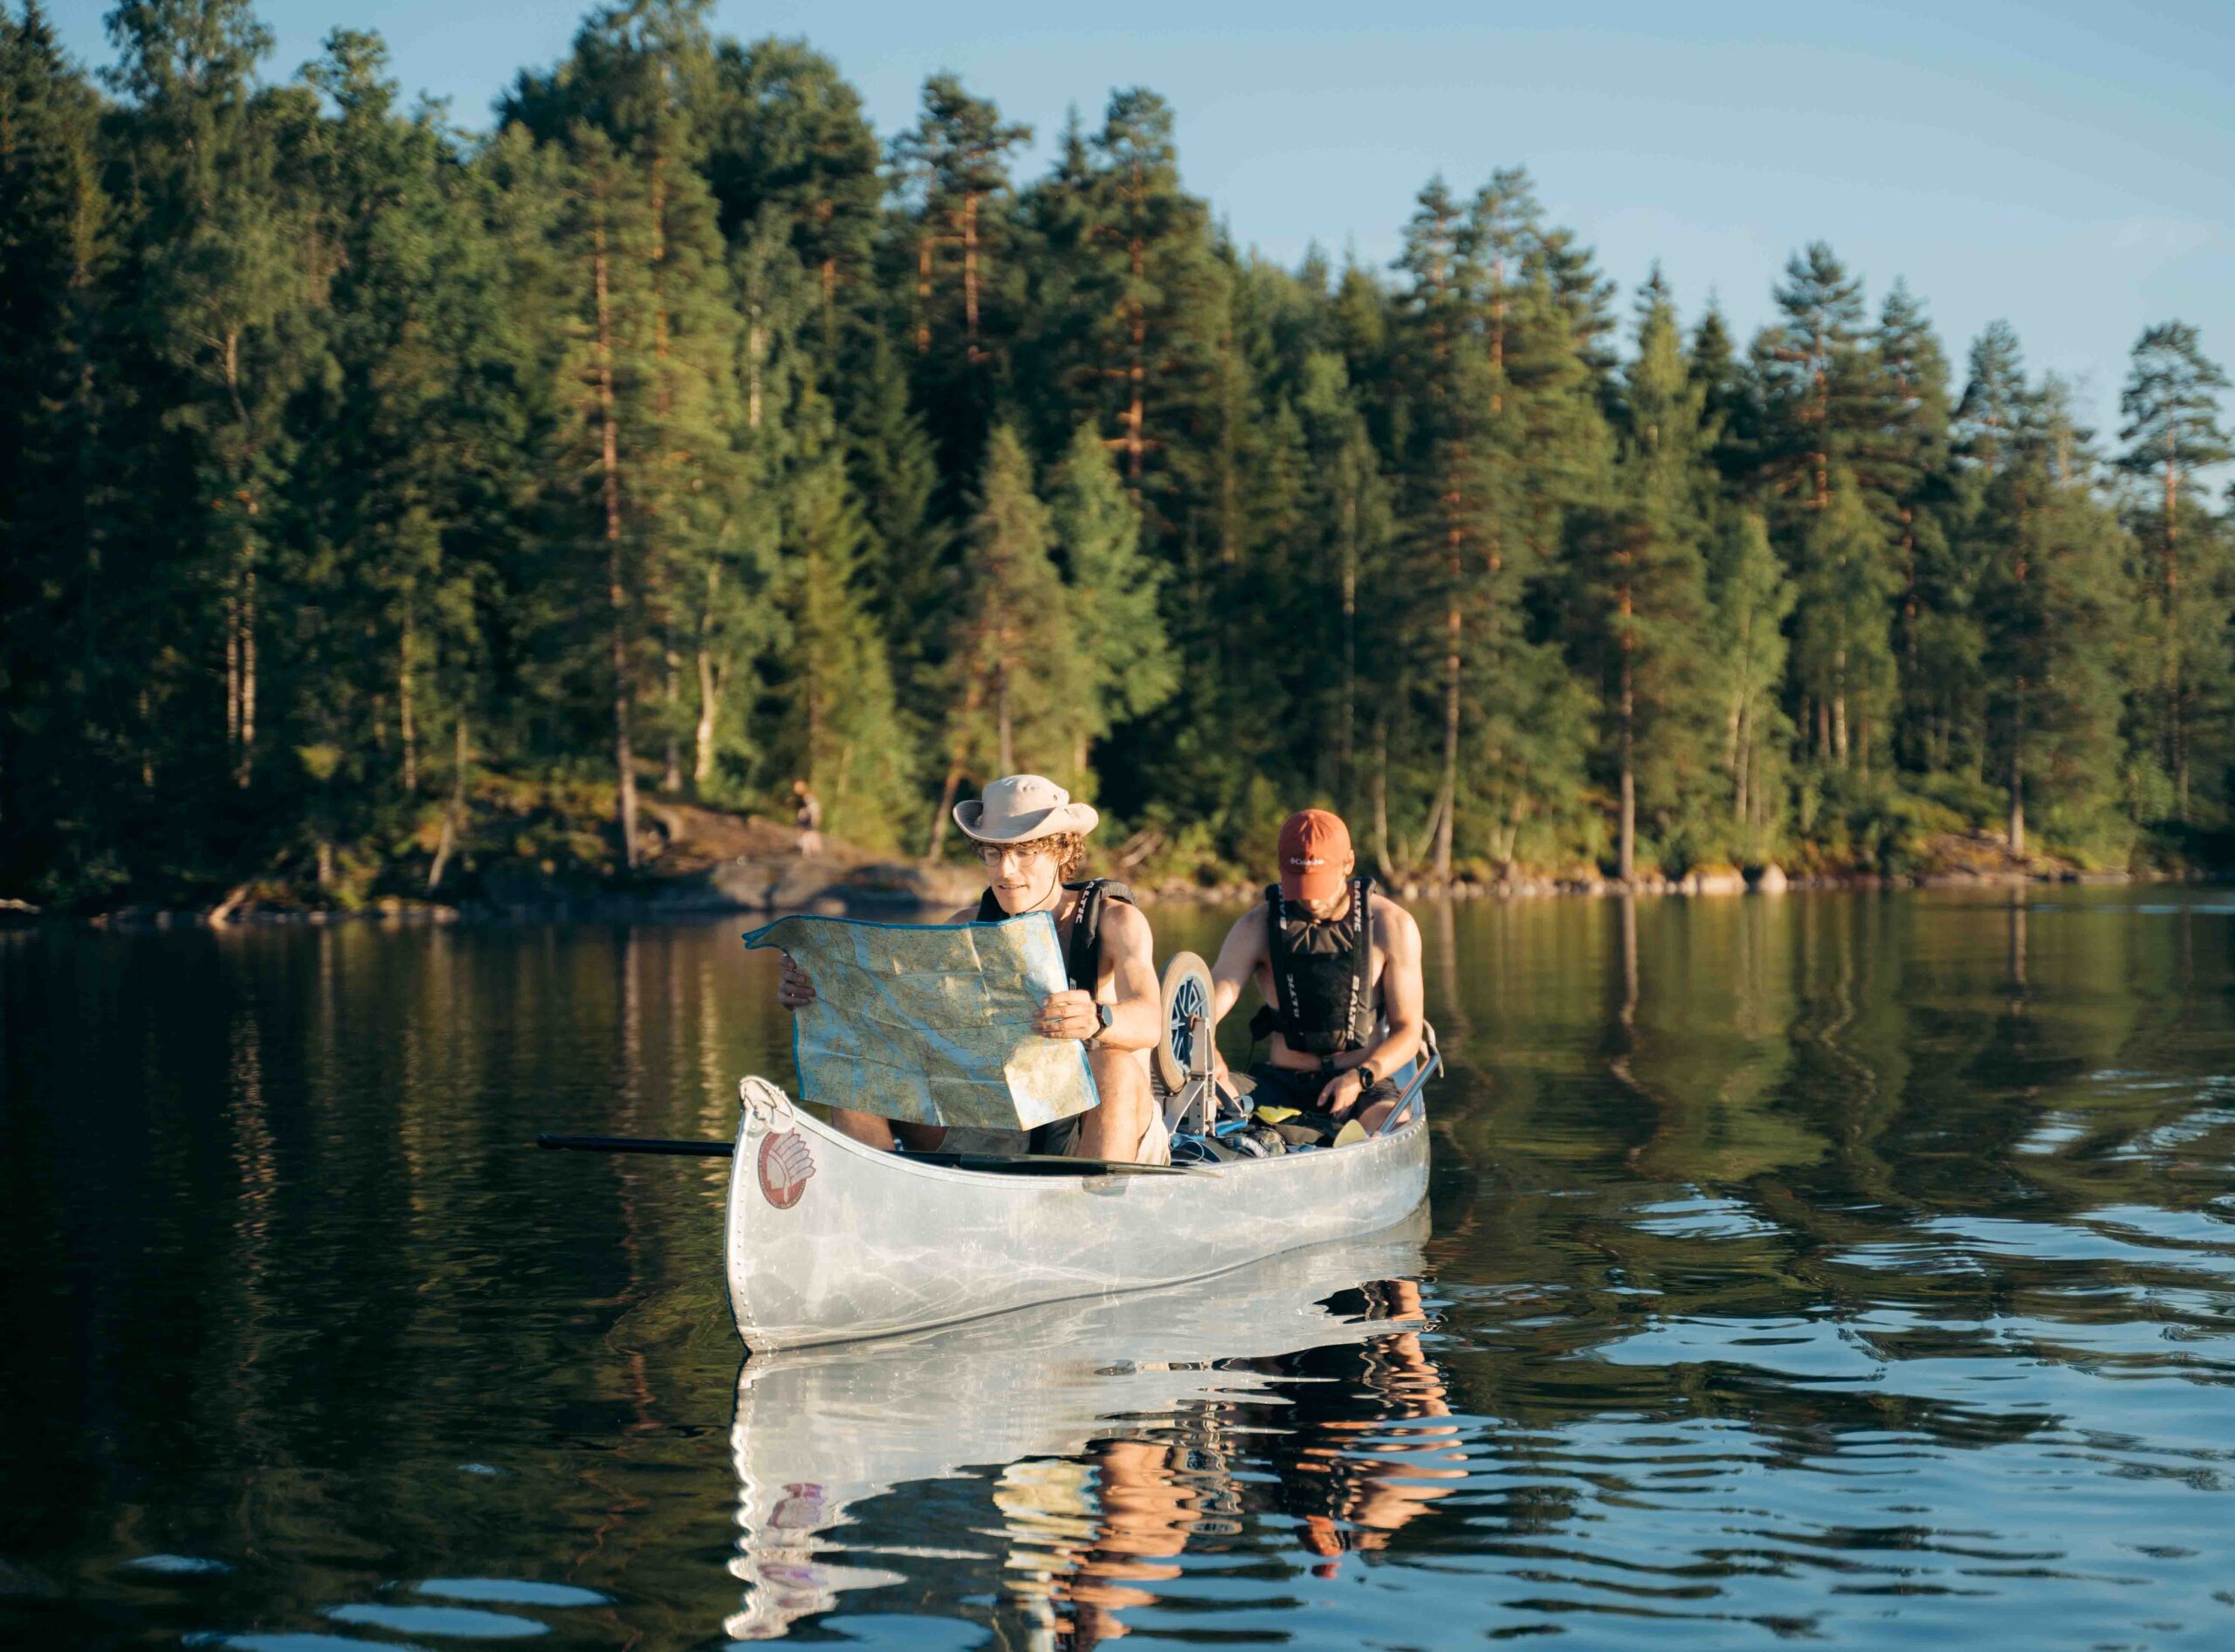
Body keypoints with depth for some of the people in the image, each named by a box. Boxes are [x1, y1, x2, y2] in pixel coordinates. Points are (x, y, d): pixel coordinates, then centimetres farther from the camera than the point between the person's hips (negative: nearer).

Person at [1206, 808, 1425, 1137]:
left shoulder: (1391, 926, -3)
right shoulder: (1257, 928, -1)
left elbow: (1408, 1032, -1)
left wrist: (1360, 1076, -21)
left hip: (1366, 1087, -1)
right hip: (1283, 1084, 1)